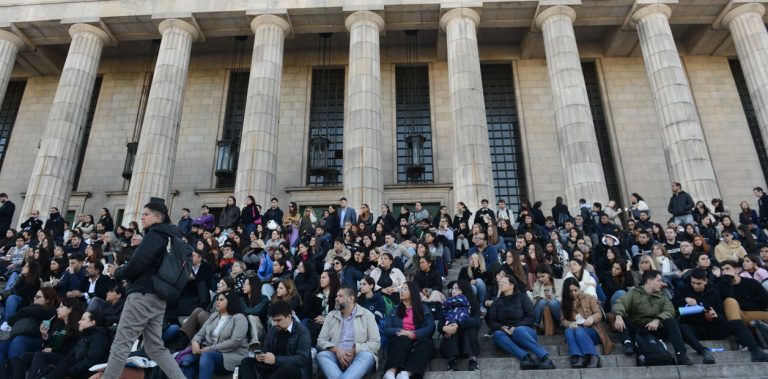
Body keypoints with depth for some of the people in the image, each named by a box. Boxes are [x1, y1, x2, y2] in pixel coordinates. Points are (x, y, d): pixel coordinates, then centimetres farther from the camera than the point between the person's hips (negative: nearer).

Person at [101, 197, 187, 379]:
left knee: (121, 344, -2)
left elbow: (137, 263, -18)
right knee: (155, 348, 9)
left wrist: (117, 273, 0)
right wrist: (121, 271, 13)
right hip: (157, 297, 9)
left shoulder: (155, 234, -9)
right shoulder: (168, 236, 20)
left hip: (143, 295, -9)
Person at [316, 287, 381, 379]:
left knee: (366, 355, -35)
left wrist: (354, 351, -17)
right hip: (337, 356, 2)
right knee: (321, 355, -28)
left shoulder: (367, 315, 6)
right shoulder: (331, 315, 15)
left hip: (358, 357, -2)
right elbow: (321, 340, 7)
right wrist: (336, 350, -13)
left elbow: (375, 342, -3)